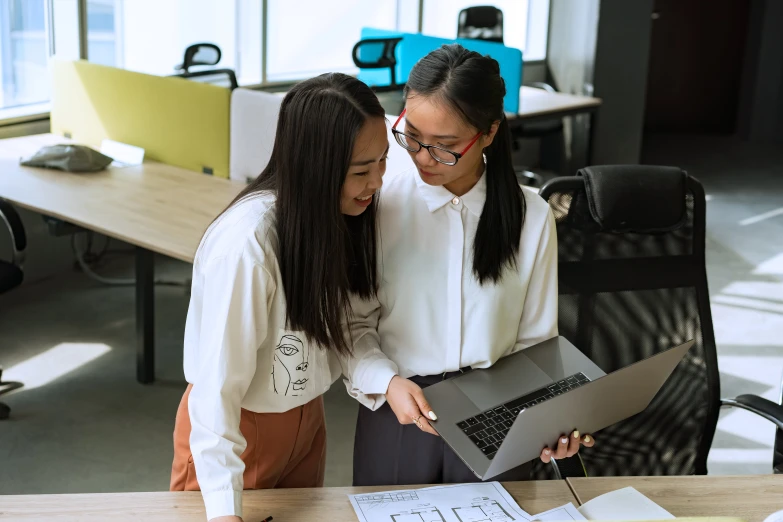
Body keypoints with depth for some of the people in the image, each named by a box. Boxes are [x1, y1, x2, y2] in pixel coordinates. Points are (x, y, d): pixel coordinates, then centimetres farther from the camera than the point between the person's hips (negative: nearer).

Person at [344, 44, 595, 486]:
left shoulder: (532, 217, -5)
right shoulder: (383, 203, -9)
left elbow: (535, 341, 1)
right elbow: (356, 324, -4)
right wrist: (387, 382, -21)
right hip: (398, 416, 0)